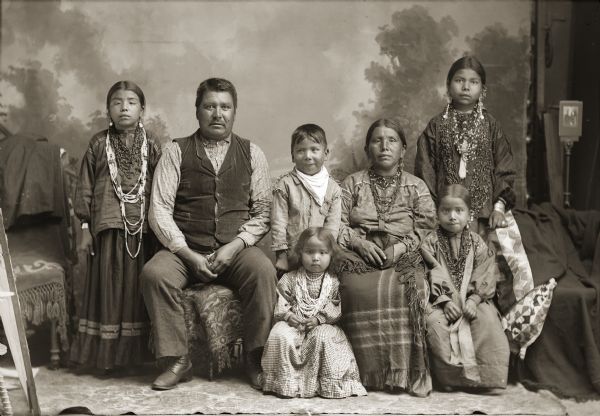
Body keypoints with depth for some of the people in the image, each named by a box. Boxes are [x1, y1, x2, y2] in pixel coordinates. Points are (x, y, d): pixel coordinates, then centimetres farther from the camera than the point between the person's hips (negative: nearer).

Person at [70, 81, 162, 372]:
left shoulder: (151, 145, 4)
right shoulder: (99, 143, 4)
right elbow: (85, 187, 5)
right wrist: (85, 228, 1)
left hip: (142, 227, 0)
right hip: (108, 226, 0)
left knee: (137, 286, 4)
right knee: (108, 285, 3)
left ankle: (135, 351, 14)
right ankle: (106, 353, 13)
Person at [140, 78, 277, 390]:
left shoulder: (252, 154, 10)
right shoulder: (175, 152, 6)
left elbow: (262, 211, 5)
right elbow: (159, 211, 0)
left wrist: (235, 246, -11)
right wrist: (188, 254, -12)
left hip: (237, 249, 0)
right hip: (185, 250, 0)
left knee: (263, 271, -30)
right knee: (154, 273, -29)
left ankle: (256, 359, -14)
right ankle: (178, 361, -15)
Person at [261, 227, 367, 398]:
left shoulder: (334, 282, 4)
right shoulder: (290, 279, 6)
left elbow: (336, 310, -1)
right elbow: (280, 303, 3)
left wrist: (319, 319, -16)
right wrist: (288, 316, -16)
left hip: (322, 325, -1)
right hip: (293, 324, 1)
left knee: (323, 336, -34)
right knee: (279, 334, -30)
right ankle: (285, 382, -17)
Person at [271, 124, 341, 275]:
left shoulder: (333, 188, 4)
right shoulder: (285, 184, -2)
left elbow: (332, 226, 1)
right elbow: (278, 222, -4)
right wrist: (281, 255, -8)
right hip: (292, 255, -2)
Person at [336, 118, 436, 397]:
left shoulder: (416, 187, 16)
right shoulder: (352, 184, 17)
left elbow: (426, 228, 6)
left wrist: (399, 248, -10)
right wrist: (360, 242, -9)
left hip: (403, 258, 0)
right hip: (359, 257, 0)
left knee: (407, 289, -35)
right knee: (358, 288, -34)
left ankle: (403, 372, -24)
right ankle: (368, 371, -23)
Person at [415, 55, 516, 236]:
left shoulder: (490, 126, 8)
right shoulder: (436, 126, 6)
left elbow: (504, 169, 6)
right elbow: (424, 169, 4)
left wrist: (499, 206, -5)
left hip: (484, 213, 1)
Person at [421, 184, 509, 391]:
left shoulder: (477, 244, 3)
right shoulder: (431, 243, -1)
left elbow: (484, 279, -1)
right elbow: (431, 278, -7)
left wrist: (473, 300, -17)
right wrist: (444, 301, -19)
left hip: (473, 298, 1)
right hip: (442, 300, -1)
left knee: (487, 321, -26)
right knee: (434, 321, -29)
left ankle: (484, 374, -13)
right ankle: (450, 374, -16)